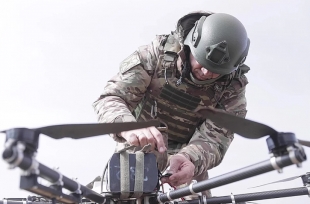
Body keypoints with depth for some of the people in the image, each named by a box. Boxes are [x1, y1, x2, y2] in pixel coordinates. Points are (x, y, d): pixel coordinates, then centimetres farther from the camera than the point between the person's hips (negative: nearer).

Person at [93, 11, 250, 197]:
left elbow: (214, 138, -23)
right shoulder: (159, 52, -20)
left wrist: (190, 159, -47)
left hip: (190, 159, 1)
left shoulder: (233, 87, -15)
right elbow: (110, 98, -26)